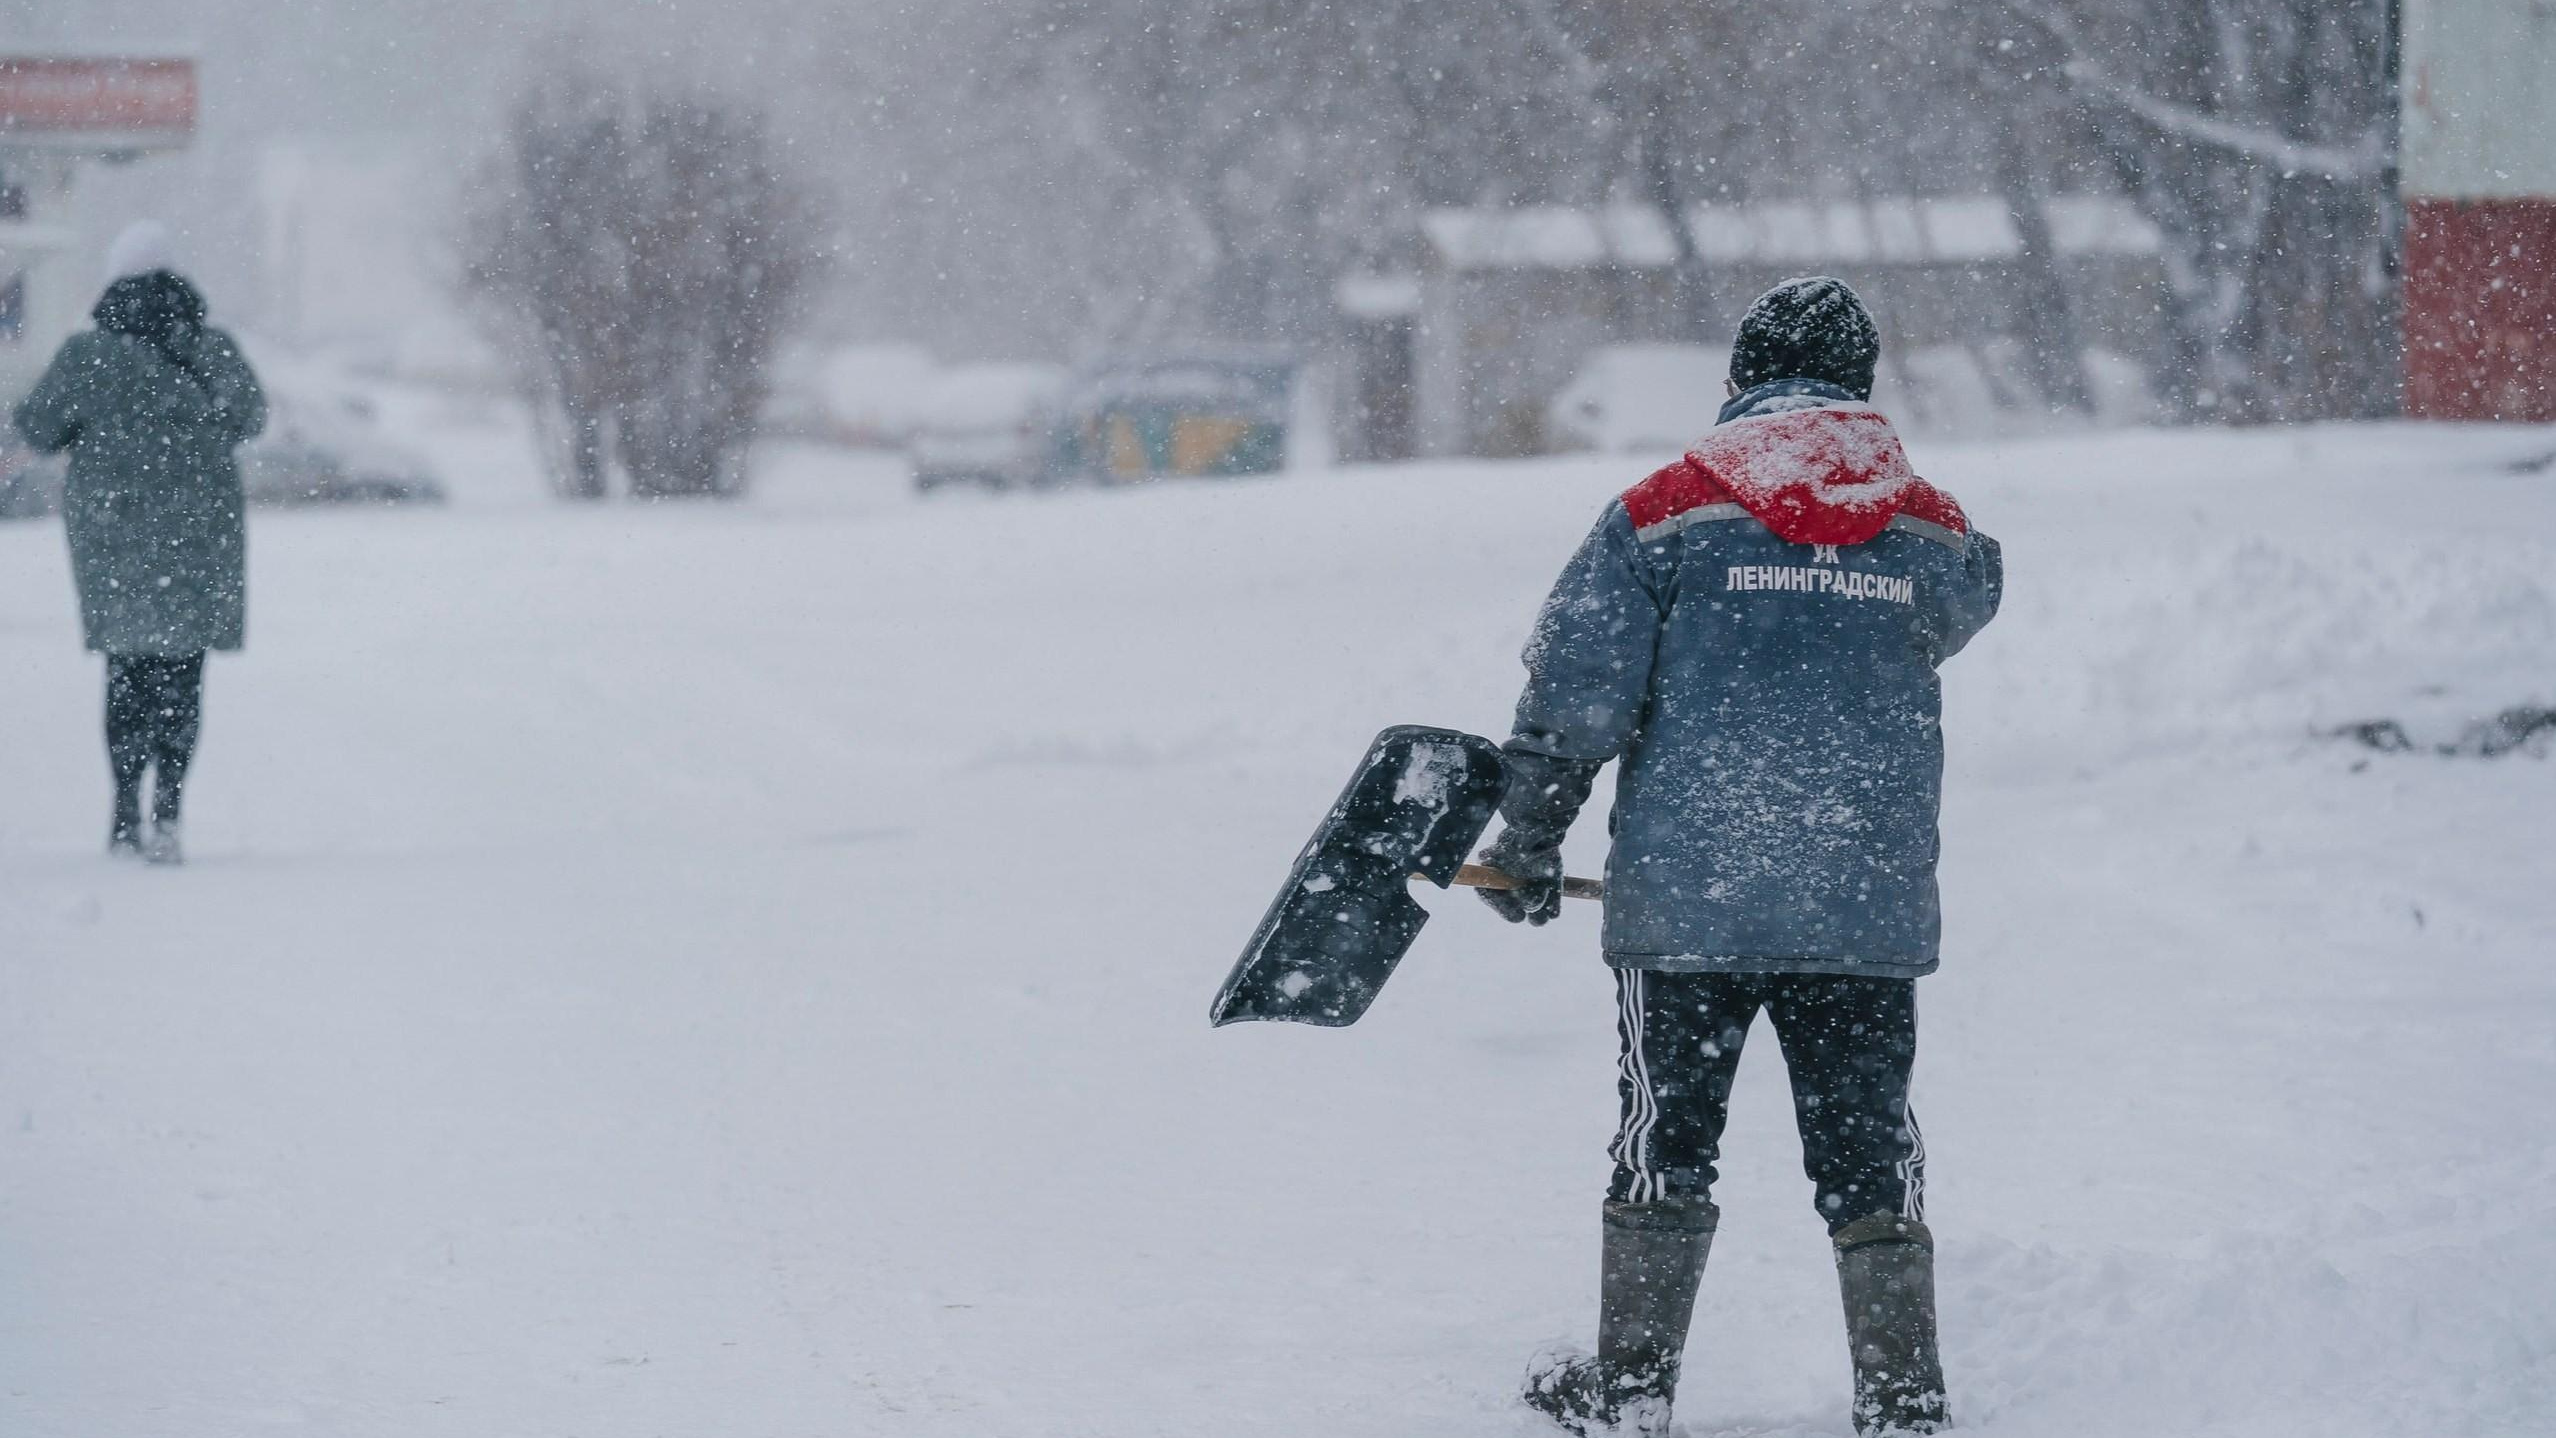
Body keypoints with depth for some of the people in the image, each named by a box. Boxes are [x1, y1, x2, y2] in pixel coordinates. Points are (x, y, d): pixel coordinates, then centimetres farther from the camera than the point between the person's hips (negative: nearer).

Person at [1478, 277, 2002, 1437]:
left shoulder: (1665, 514, -3)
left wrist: (1529, 842, 6)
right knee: (1868, 1145, 9)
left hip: (1687, 896, -1)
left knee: (1665, 1135, 10)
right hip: (1872, 902, 2)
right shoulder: (1934, 534, 4)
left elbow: (1578, 691, -3)